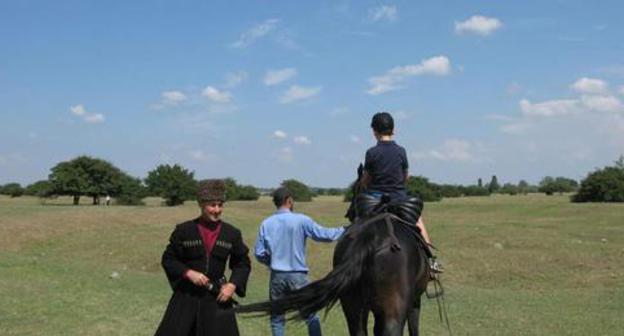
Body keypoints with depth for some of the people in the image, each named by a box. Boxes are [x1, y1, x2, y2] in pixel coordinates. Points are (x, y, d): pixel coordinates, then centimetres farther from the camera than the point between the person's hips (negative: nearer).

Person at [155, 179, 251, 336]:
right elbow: (168, 259, 1)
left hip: (217, 296, 1)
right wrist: (188, 273, -15)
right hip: (186, 296, -1)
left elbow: (243, 263, 9)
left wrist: (233, 284, -8)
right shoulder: (183, 231, -5)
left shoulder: (232, 234, 0)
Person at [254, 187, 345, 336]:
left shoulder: (266, 223, 0)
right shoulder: (301, 220, -8)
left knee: (276, 318, 13)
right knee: (311, 316, 8)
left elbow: (259, 253, 2)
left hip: (277, 276, 3)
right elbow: (323, 234, -2)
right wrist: (344, 230, 13)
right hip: (298, 275, -2)